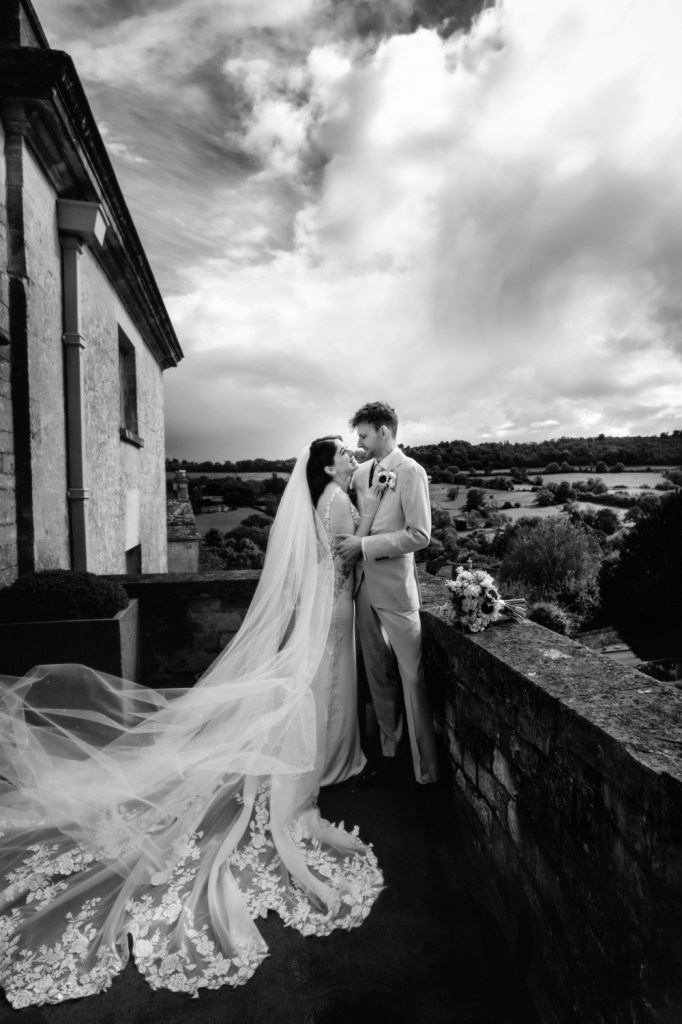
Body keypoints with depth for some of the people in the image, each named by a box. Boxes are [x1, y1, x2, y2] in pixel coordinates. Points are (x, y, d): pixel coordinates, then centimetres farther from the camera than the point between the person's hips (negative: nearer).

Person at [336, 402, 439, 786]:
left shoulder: (410, 471, -9)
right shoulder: (361, 472, 11)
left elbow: (419, 535, -15)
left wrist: (365, 545, -15)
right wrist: (351, 542, 5)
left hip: (394, 584, -6)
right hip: (364, 581, 7)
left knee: (411, 676, 1)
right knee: (378, 674, 14)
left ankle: (428, 769, 15)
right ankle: (390, 749, 31)